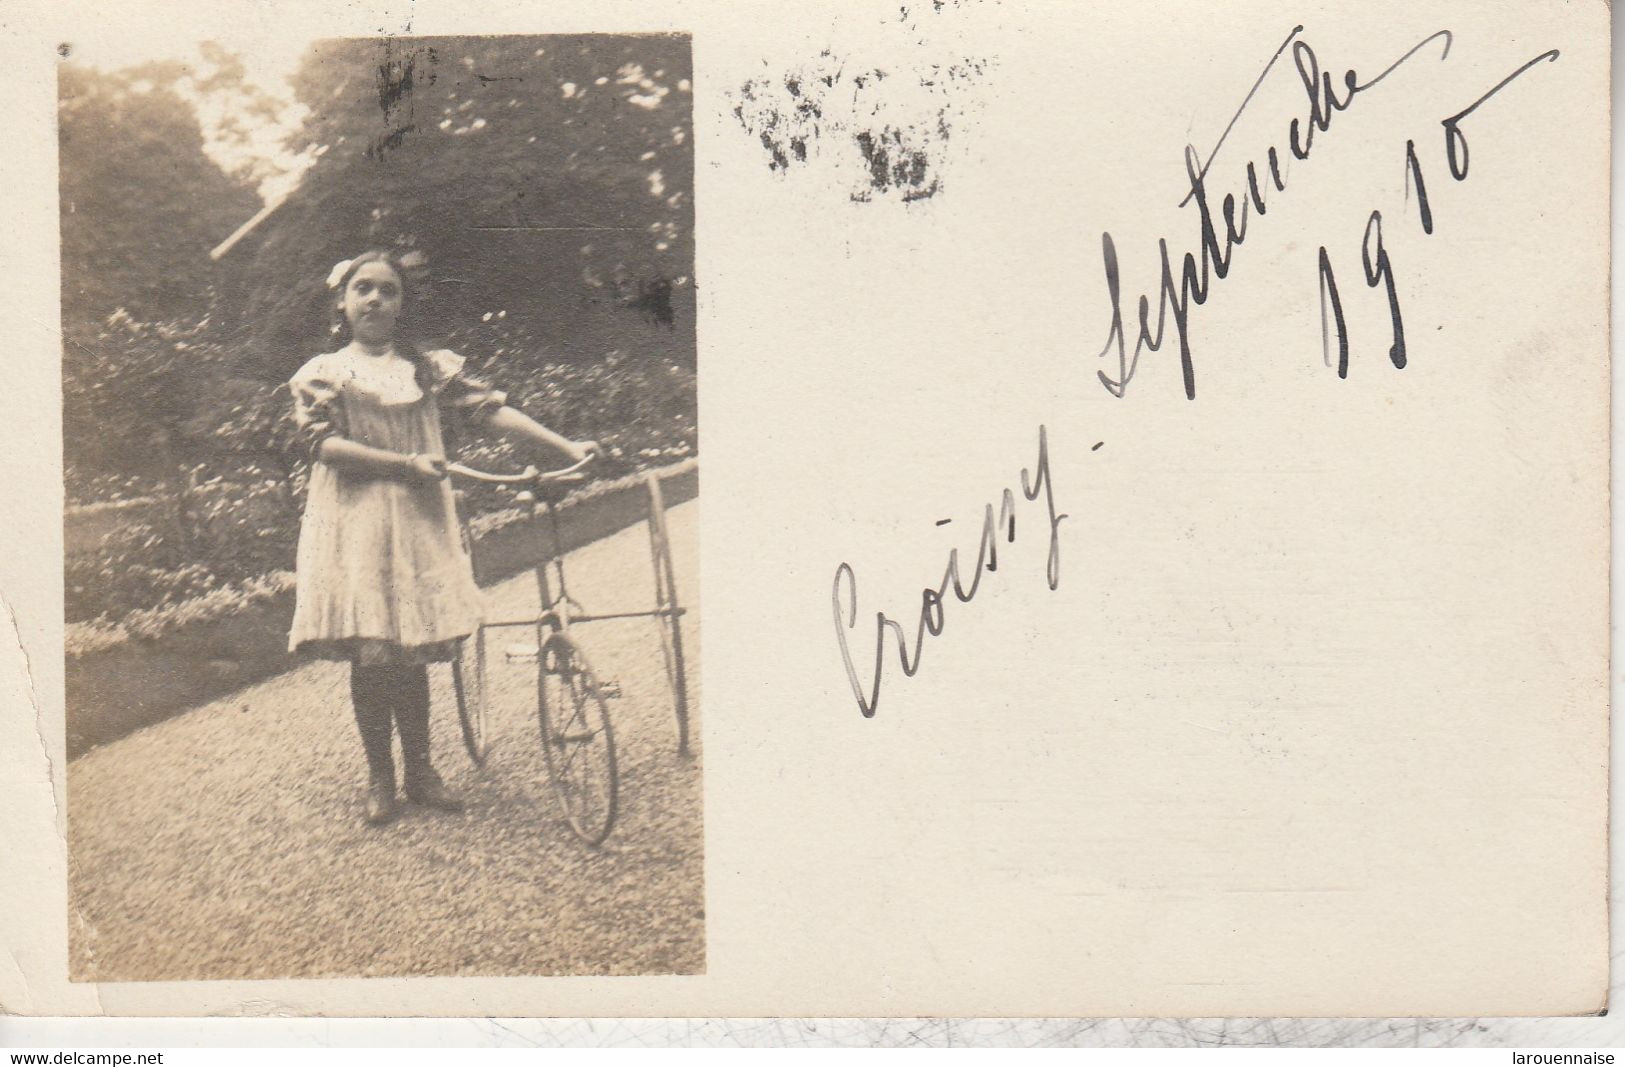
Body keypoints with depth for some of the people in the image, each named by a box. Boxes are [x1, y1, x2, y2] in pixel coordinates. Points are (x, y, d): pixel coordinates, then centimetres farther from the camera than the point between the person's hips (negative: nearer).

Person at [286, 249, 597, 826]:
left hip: (417, 519, 2)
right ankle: (379, 776, 14)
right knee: (368, 653, -1)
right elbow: (322, 442, -8)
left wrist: (567, 446, -6)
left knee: (413, 652, 5)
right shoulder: (323, 372, 5)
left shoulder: (429, 366, 11)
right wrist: (405, 463, -15)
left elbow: (491, 408, 3)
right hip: (355, 523, -2)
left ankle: (419, 770, 19)